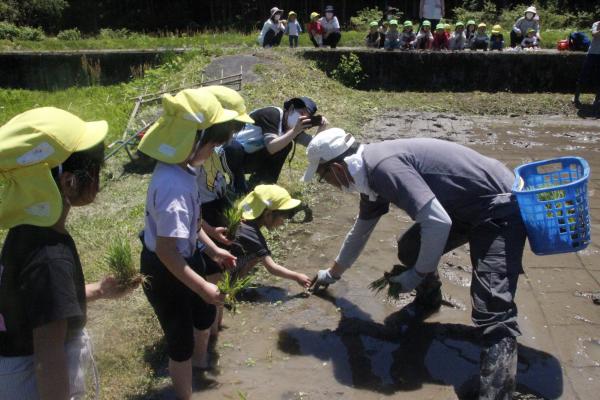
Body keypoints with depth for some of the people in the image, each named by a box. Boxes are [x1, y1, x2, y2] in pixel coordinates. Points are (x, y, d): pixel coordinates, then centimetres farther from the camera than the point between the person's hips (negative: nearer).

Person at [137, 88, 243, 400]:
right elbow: (166, 250, -33)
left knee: (205, 313, 31)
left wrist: (212, 249, 14)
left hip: (186, 257, 10)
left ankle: (200, 360, 63)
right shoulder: (174, 186, -36)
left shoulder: (181, 169, -6)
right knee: (180, 338, 12)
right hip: (163, 271, -10)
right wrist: (202, 287, -27)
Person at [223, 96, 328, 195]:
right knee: (234, 148, -42)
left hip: (251, 160, 7)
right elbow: (271, 148, -34)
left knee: (287, 144, -10)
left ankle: (257, 181, -4)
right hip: (231, 150, -6)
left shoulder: (293, 128, 0)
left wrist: (321, 129, -23)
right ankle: (238, 184, -14)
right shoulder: (273, 114, -23)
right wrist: (295, 131, -40)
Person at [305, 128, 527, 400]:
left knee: (492, 313, -18)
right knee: (410, 248, 17)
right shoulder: (370, 172, 7)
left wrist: (417, 274, -14)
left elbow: (438, 223, -30)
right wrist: (333, 274, 37)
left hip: (499, 207, -9)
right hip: (467, 206, 9)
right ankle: (427, 303, 41)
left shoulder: (383, 166, -25)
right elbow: (359, 232, 24)